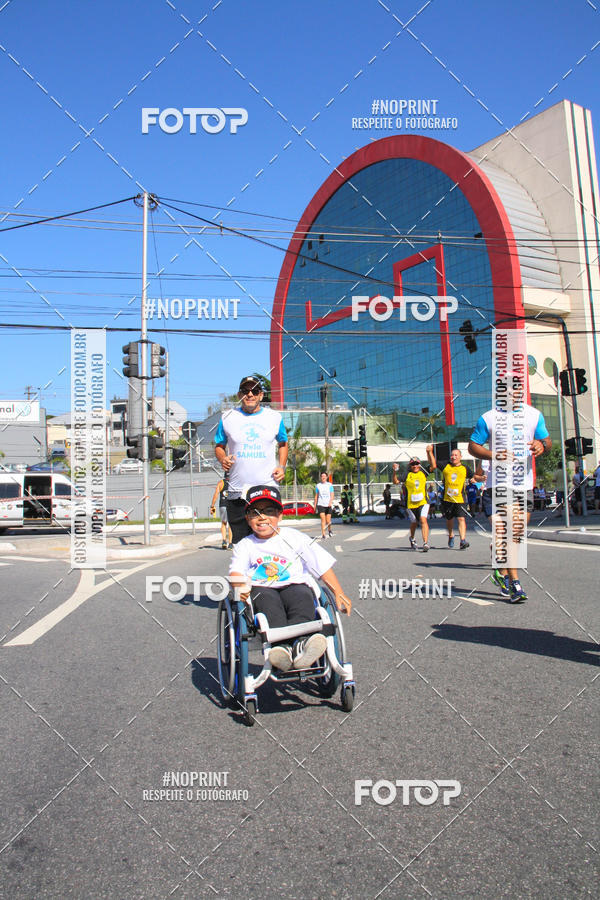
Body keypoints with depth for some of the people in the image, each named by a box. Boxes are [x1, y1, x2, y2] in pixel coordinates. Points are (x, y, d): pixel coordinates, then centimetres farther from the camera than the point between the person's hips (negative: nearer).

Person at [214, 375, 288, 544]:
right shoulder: (228, 417, 8)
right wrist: (223, 459, -6)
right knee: (239, 542, 4)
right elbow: (219, 446, 16)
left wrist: (282, 466, 5)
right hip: (236, 492, 0)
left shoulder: (275, 417, 9)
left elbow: (283, 443, 22)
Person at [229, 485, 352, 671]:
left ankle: (297, 647, -56)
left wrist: (338, 593, -1)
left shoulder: (294, 537, 13)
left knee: (302, 597, -33)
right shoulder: (244, 545, 16)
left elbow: (323, 565, 9)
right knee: (268, 600, -33)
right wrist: (239, 586, -26)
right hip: (261, 590, 0)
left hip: (295, 587, 0)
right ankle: (282, 648, -54)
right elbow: (236, 571, -2)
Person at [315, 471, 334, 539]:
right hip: (320, 505, 0)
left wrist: (330, 502, -18)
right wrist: (315, 505, 11)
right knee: (323, 519, -15)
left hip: (328, 505, 0)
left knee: (328, 521, 4)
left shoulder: (330, 485, 5)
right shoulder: (318, 485, 7)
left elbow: (332, 495, -2)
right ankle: (323, 534, -14)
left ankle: (329, 530, 33)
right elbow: (316, 496, 13)